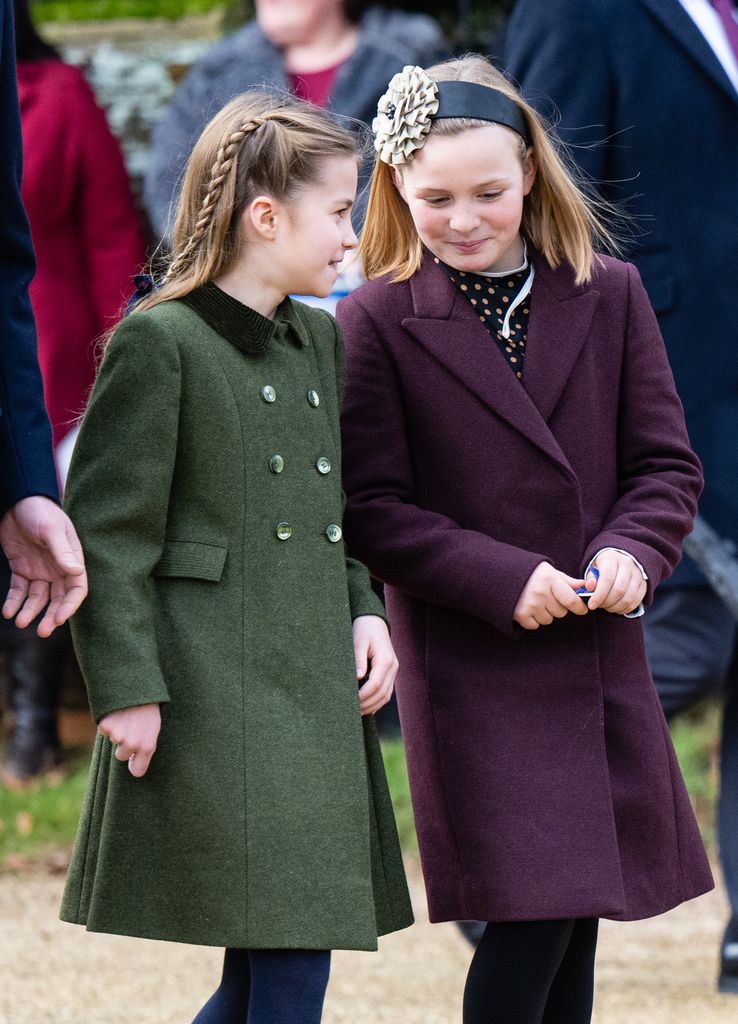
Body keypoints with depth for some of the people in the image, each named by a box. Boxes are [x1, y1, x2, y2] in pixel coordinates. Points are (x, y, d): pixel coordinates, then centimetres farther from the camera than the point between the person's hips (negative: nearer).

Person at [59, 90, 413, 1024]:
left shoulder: (320, 341, 15)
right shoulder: (159, 342, -8)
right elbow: (104, 530, -10)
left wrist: (366, 614, 7)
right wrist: (126, 689, -14)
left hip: (313, 695, 8)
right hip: (212, 706, -8)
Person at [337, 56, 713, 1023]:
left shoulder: (609, 296, 5)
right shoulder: (377, 322, -4)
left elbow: (666, 463, 8)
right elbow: (371, 510, -7)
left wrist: (634, 552, -12)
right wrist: (503, 580, -17)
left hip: (602, 659, 4)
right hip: (472, 671, -4)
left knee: (575, 923, 9)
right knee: (531, 919, -12)